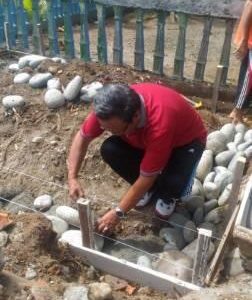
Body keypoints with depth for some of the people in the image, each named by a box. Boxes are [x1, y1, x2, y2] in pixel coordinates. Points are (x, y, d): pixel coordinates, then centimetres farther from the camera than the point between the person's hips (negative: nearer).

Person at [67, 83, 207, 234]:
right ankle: (149, 189, 5)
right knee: (109, 150, -21)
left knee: (175, 184, -34)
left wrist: (118, 213, -29)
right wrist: (73, 178, -22)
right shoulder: (108, 109, -28)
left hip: (186, 140, -5)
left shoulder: (160, 123, -44)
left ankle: (166, 195, 6)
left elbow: (146, 178, -35)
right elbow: (82, 137, -12)